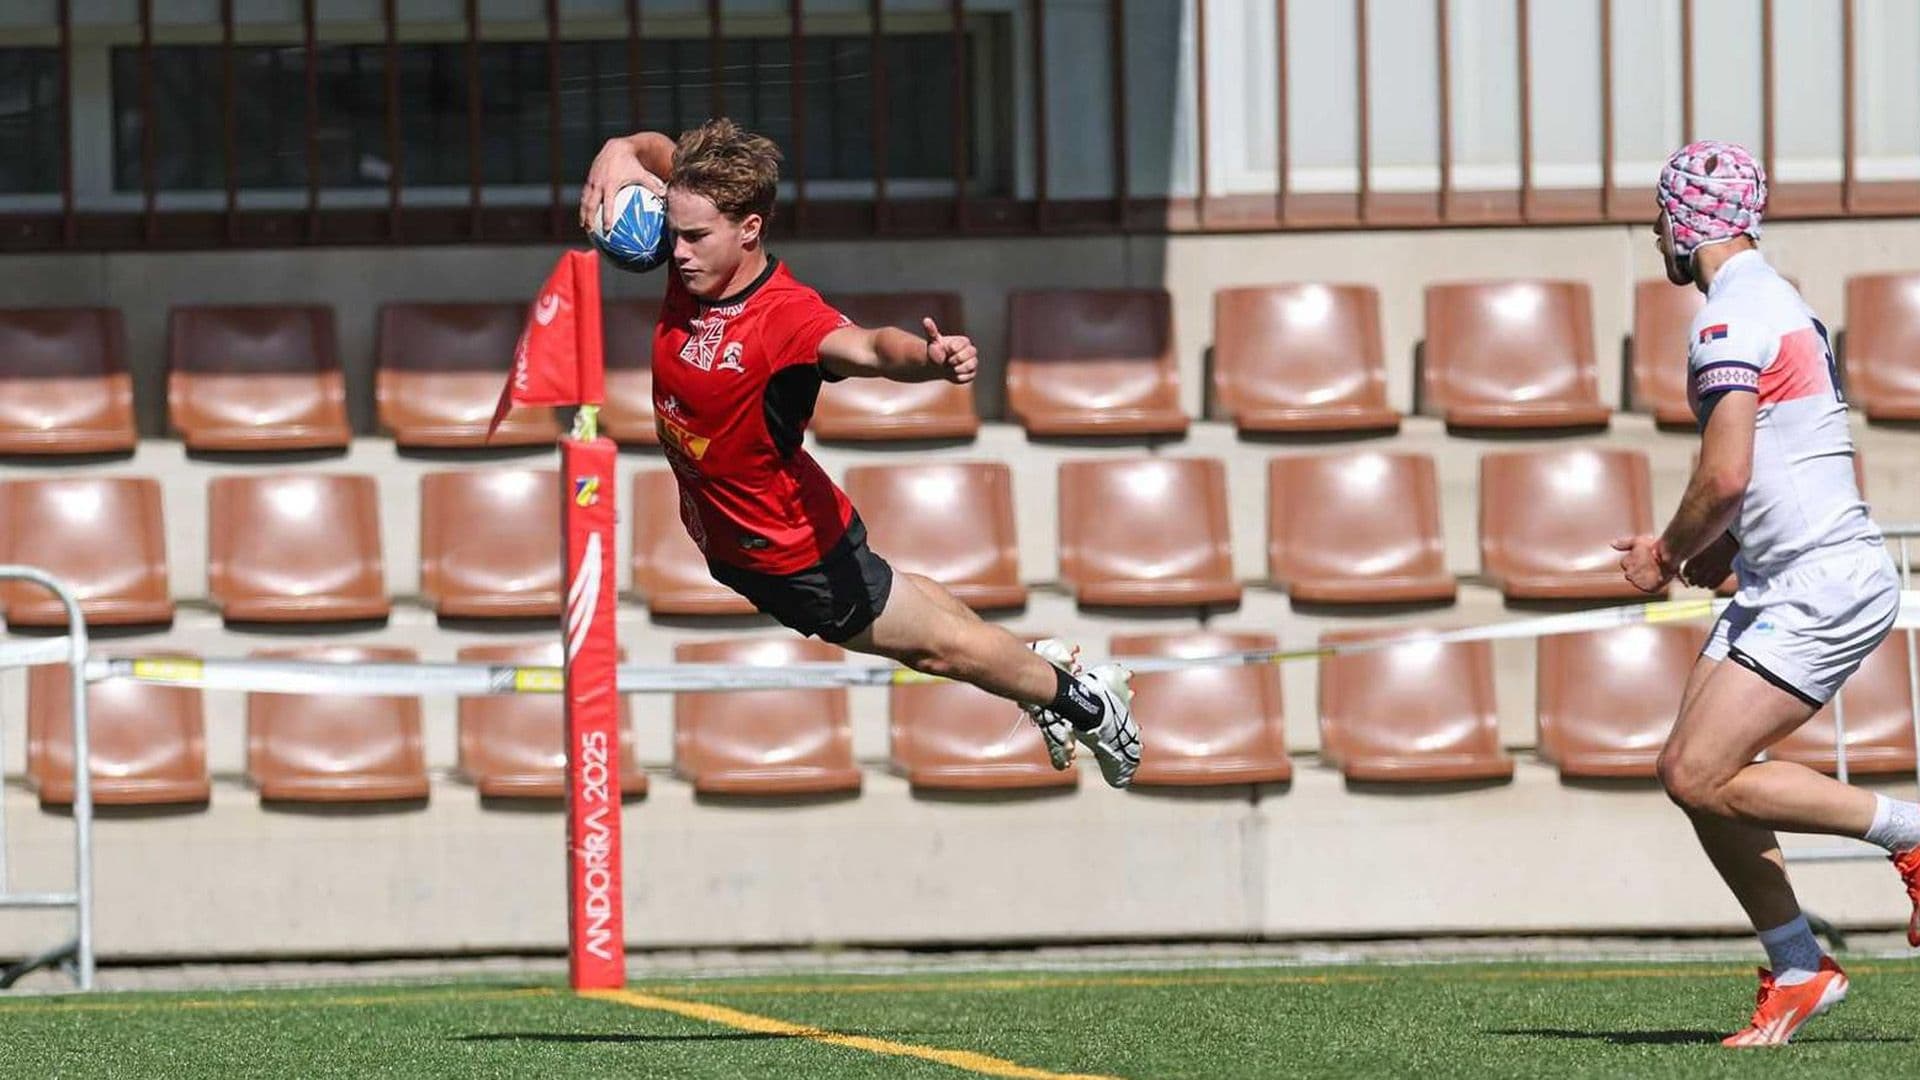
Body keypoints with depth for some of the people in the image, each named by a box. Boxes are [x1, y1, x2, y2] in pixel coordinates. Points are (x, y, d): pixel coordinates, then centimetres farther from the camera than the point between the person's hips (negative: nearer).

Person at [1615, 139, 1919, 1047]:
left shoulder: (1731, 318, -15)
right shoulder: (1777, 301, 19)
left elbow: (1726, 473, -23)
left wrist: (1669, 553, -6)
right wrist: (1722, 547, 18)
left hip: (1825, 586, -10)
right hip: (1782, 585, 10)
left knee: (1700, 779, -15)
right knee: (1688, 774, 5)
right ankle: (1797, 970, 9)